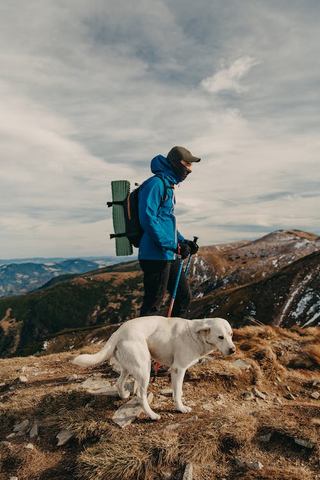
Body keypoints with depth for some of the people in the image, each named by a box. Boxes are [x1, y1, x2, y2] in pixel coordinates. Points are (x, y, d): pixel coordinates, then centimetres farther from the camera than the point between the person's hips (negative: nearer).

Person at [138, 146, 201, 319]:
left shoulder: (169, 186, 20)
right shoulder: (155, 183, -11)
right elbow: (148, 220, -21)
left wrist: (184, 242, 12)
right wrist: (174, 245, -21)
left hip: (169, 256, 10)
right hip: (155, 255, -10)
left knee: (184, 296, 15)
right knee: (153, 304, -3)